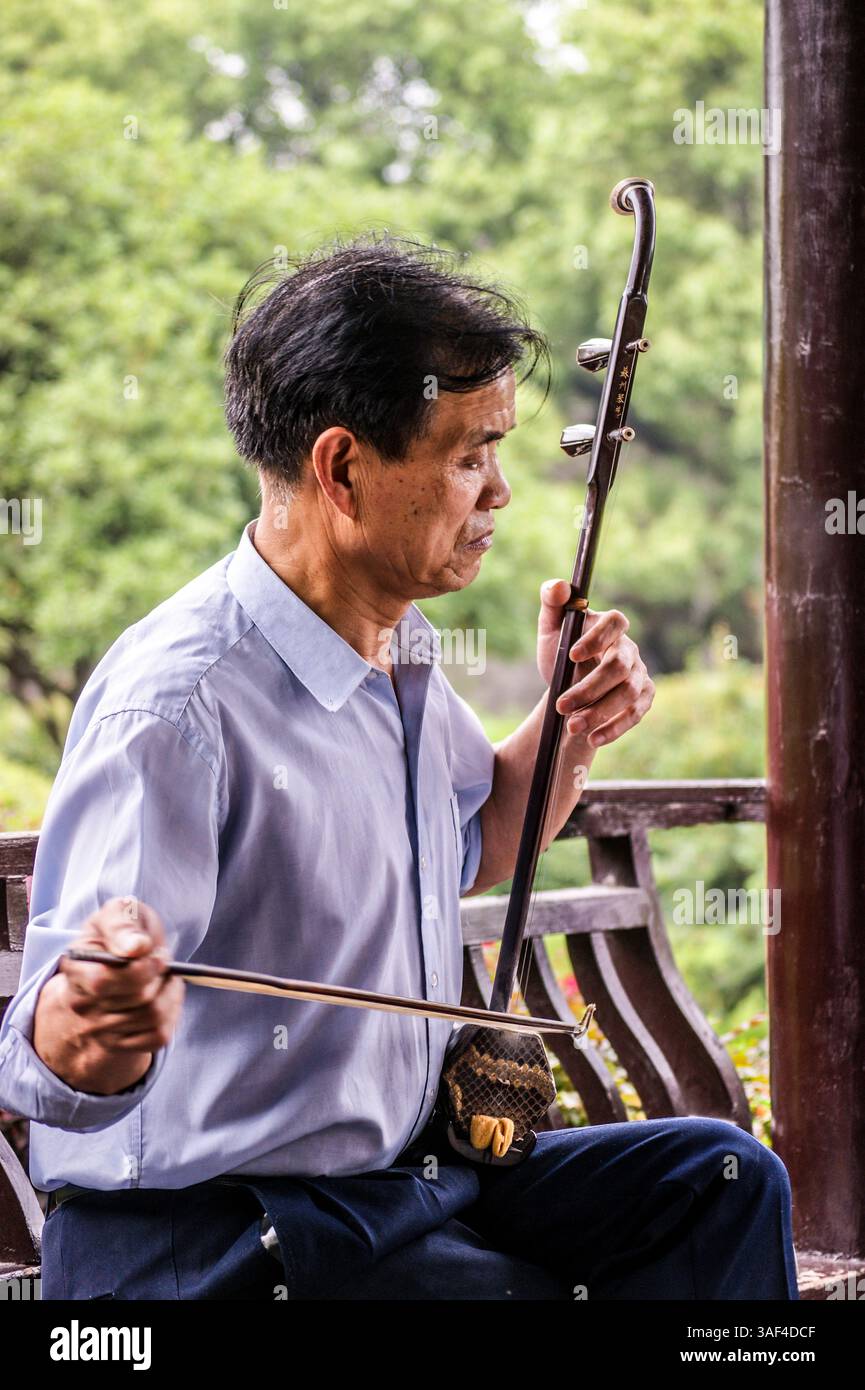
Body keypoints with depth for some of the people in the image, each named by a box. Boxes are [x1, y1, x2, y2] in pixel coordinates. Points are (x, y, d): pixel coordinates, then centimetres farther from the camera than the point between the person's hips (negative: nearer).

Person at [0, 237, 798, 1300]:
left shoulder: (401, 645, 5)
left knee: (721, 1178, 6)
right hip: (202, 1240, -9)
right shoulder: (176, 705, -26)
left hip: (403, 1168, 9)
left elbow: (471, 853, 25)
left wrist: (565, 732, 6)